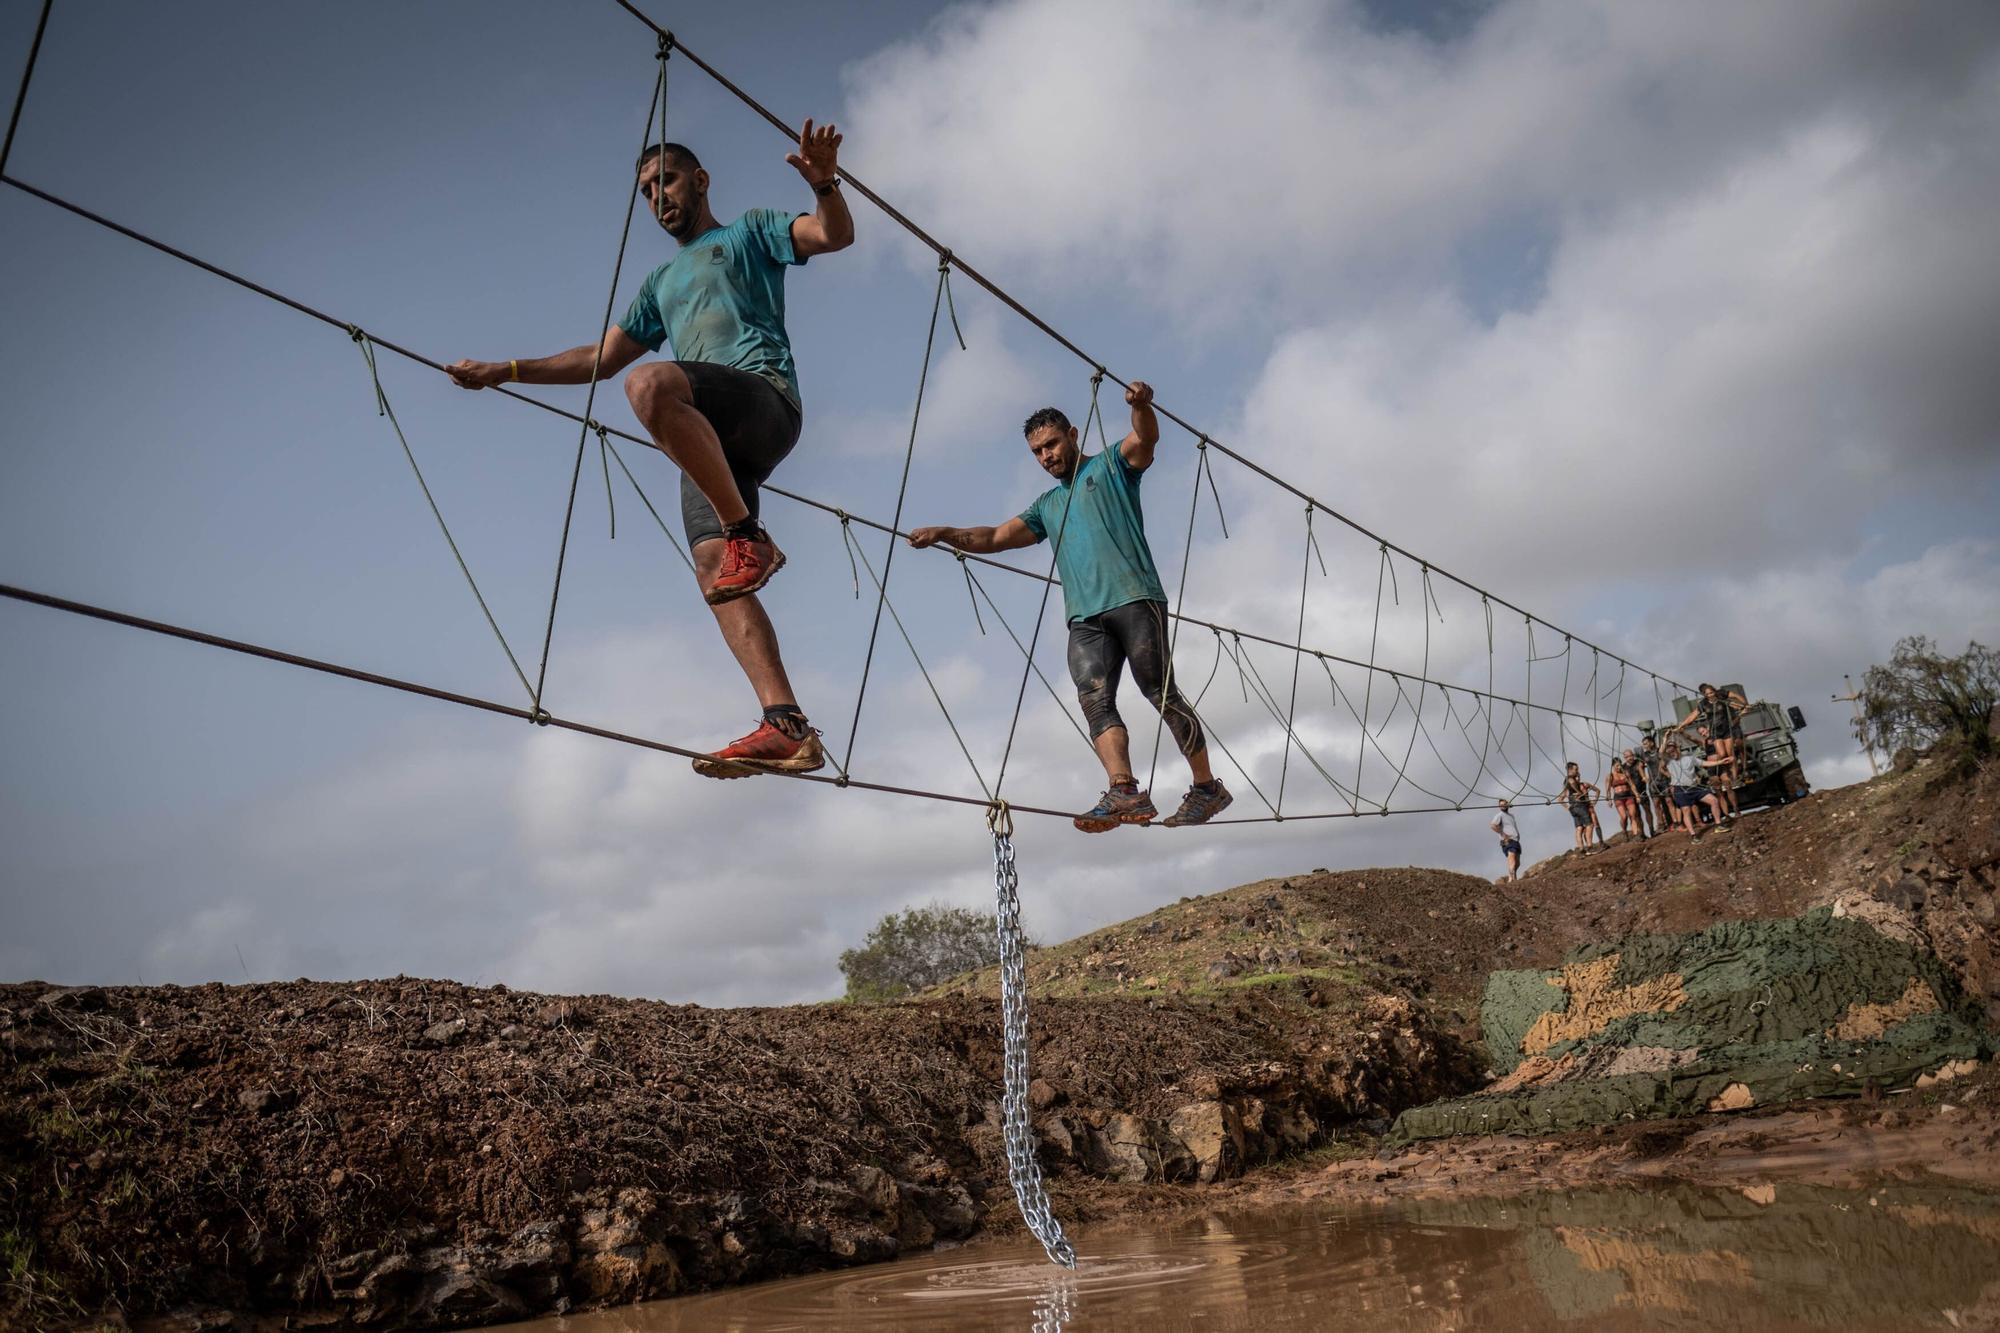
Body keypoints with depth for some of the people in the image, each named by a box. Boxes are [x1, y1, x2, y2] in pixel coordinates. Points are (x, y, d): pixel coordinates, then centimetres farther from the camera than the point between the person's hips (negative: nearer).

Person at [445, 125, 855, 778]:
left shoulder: (749, 232, 20)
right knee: (714, 575, -16)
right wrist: (505, 370, 33)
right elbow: (602, 357, 38)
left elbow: (836, 235, 3)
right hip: (707, 435, 6)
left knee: (650, 384, -35)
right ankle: (788, 727, -24)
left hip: (764, 395, -6)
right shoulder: (661, 282, 38)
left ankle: (749, 536, -29)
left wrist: (824, 183, -19)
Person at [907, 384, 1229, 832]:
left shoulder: (1110, 466, 15)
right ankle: (1124, 791, -27)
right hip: (1085, 618, 5)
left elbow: (1146, 438, -5)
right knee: (1095, 699, -15)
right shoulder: (1047, 505, 31)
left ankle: (1207, 787, 1)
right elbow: (995, 538, 25)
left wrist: (1142, 406, -28)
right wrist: (945, 534, 10)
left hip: (1135, 599, -5)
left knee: (1162, 694, -8)